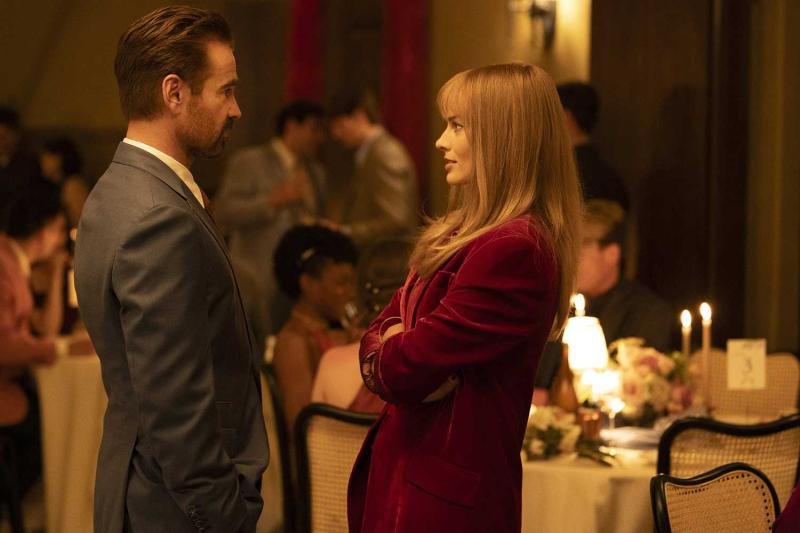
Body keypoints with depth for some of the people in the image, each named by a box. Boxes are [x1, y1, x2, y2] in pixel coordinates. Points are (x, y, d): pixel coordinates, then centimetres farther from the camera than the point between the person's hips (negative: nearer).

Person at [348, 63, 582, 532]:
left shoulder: (513, 251, -20)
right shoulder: (463, 234, 13)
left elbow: (405, 370, -21)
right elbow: (381, 331, 11)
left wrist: (384, 355, 2)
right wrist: (397, 349, -12)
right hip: (403, 475, 9)